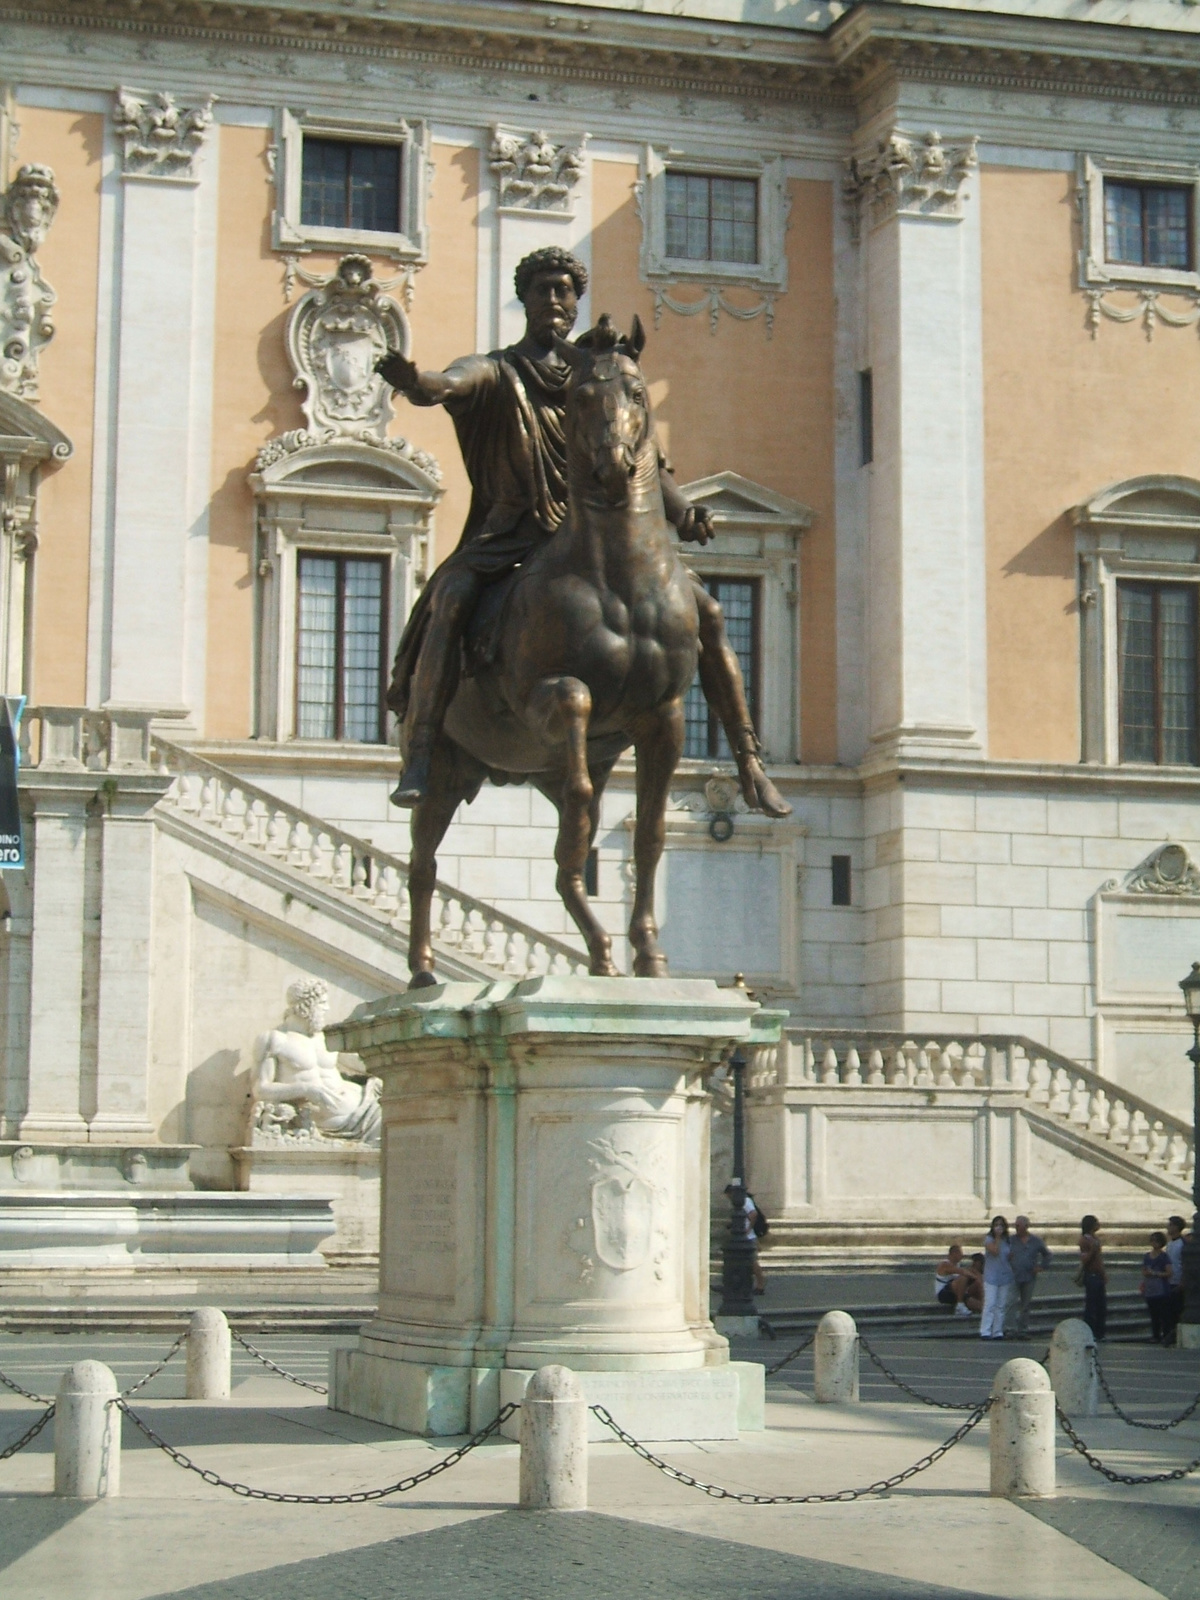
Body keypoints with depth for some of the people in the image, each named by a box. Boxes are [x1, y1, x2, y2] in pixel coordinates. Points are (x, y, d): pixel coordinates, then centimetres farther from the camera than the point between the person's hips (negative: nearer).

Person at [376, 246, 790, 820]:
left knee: (705, 611, -9)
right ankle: (418, 761, -34)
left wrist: (684, 515, -4)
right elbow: (442, 387, -15)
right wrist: (413, 380, -39)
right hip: (513, 534, -3)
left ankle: (749, 765, -1)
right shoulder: (495, 373, 7)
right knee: (452, 595, -32)